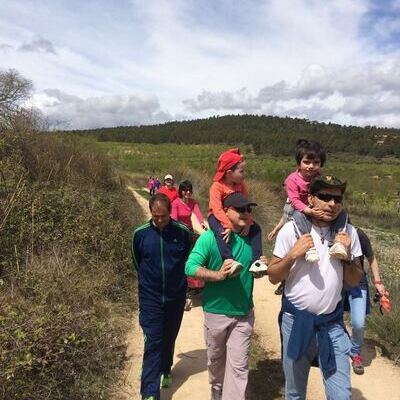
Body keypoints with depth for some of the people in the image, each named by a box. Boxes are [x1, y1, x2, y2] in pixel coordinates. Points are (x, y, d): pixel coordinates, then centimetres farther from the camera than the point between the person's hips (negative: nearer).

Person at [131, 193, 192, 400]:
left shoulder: (183, 232, -11)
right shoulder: (140, 234, -10)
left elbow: (189, 261, 5)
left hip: (175, 297, 1)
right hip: (150, 298, -1)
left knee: (169, 339, 18)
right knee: (153, 343, -4)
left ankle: (165, 371, 43)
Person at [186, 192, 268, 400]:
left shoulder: (252, 238, -1)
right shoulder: (210, 237, -15)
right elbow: (190, 267, -19)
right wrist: (217, 275, -32)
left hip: (244, 313, 2)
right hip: (216, 311, -2)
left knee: (238, 365, 3)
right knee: (216, 358, 22)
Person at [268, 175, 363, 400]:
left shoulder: (348, 232, -2)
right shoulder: (292, 229, -10)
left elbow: (354, 281, 4)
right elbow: (273, 277, -6)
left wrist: (346, 256, -13)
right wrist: (293, 255, -22)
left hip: (333, 321, 2)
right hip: (297, 318, -1)